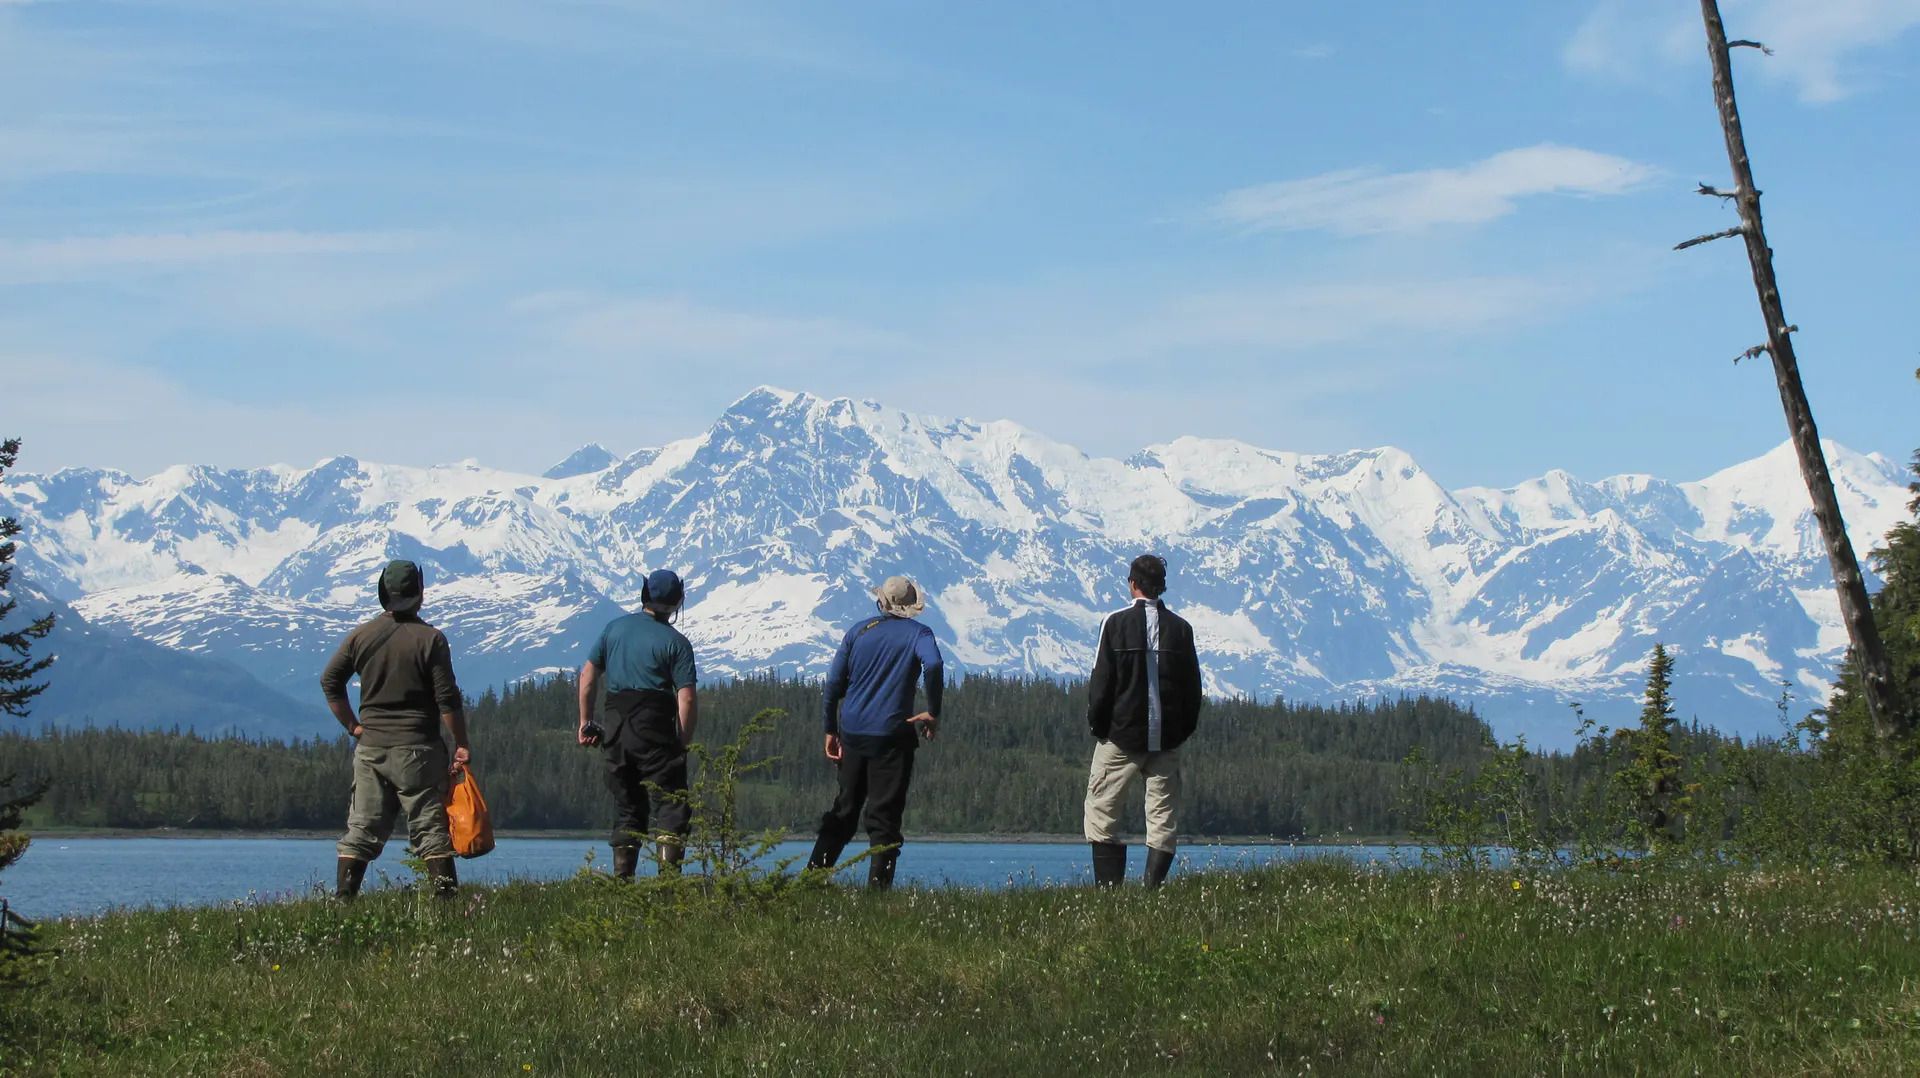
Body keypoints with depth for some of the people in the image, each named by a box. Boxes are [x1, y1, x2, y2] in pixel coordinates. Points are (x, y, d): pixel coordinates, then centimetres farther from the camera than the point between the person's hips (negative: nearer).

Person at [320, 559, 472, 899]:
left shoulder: (360, 636, 5)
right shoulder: (430, 639, -7)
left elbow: (329, 681, 7)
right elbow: (447, 699, -9)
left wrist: (353, 727, 10)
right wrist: (461, 744, -2)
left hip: (370, 747, 4)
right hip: (418, 748, -4)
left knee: (362, 829, 7)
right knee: (430, 827, 0)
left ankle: (342, 899, 3)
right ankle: (446, 896, -4)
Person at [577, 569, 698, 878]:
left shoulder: (615, 628, 11)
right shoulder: (676, 643, -3)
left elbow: (588, 675, 11)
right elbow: (687, 698, -10)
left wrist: (586, 722, 17)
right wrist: (683, 743, -1)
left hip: (615, 728, 5)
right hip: (655, 731, -5)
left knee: (626, 807, 14)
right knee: (671, 806, -3)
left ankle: (621, 878, 12)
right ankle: (669, 874, -15)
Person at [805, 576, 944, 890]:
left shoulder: (859, 631, 10)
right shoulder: (918, 633, -1)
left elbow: (834, 683, 9)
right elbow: (933, 665, -23)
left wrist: (830, 731, 15)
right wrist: (933, 713, -13)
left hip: (852, 733, 4)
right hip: (891, 734, -4)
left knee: (844, 809, 15)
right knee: (884, 815, 0)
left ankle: (814, 873, 10)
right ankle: (878, 885, -7)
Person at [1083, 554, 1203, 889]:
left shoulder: (1116, 623, -5)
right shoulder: (1181, 628, 4)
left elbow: (1101, 681, -4)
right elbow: (1193, 687, 8)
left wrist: (1096, 724, 6)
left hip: (1121, 735, -2)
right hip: (1167, 739, 3)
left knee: (1102, 811, 4)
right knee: (1163, 818, 5)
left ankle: (1109, 888, -5)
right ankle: (1153, 889, -3)